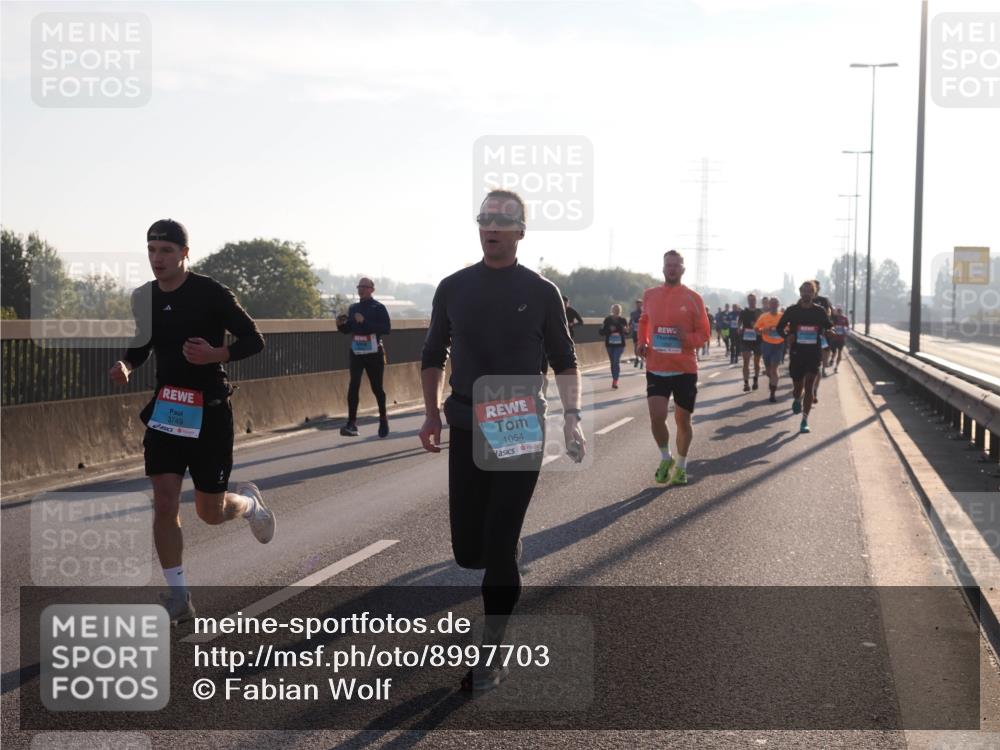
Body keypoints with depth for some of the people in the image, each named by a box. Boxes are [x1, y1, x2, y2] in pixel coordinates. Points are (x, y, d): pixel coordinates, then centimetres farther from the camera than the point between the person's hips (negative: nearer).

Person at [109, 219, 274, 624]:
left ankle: (248, 502, 41)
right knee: (164, 503, -7)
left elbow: (254, 340, -9)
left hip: (210, 410, -4)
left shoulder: (211, 293, -12)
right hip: (166, 408, 4)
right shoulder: (144, 298, 3)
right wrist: (125, 365, -5)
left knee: (211, 512, 5)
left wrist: (215, 354, -27)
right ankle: (178, 596, 3)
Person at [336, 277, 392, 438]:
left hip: (374, 353, -4)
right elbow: (347, 330, 18)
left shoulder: (378, 308, -5)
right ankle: (351, 423, -13)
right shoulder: (353, 308, 11)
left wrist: (365, 322, -25)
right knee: (353, 386, -9)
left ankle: (383, 419, 27)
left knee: (377, 387, 6)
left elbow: (386, 328, -17)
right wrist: (341, 324, -4)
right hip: (356, 352, 4)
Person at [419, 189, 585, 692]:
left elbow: (564, 361, 5)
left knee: (498, 547, -8)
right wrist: (432, 413, 5)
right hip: (467, 429, 3)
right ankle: (507, 557, 40)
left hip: (522, 432, -3)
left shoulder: (541, 293, 0)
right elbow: (433, 356, 15)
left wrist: (572, 416, -8)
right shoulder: (454, 288, 5)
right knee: (468, 552, 4)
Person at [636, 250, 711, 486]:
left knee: (682, 420, 8)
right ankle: (665, 458, 14)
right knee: (656, 417, -12)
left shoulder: (693, 298, -3)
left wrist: (688, 339, -20)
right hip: (656, 368, 1)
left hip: (685, 369, -1)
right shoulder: (650, 295, 5)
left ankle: (681, 465, 27)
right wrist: (643, 342, 5)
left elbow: (703, 332, 0)